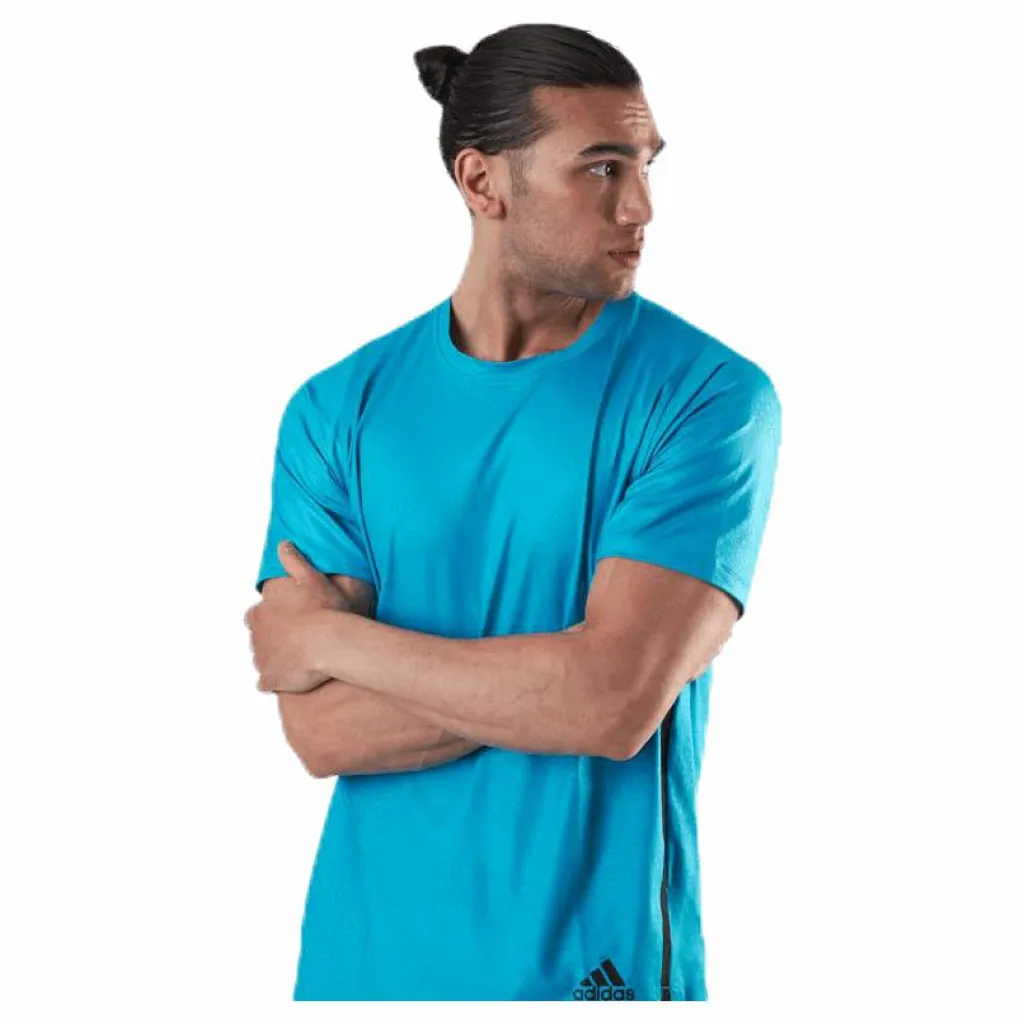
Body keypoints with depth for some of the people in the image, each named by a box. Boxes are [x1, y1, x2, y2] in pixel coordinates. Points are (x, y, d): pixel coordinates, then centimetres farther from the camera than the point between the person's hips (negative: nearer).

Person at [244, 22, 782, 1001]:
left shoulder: (709, 395, -12)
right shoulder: (337, 408, -3)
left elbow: (616, 702, -22)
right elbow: (319, 731, -10)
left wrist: (326, 634, -13)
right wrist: (566, 674, -20)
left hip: (600, 955, -2)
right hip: (371, 949, 2)